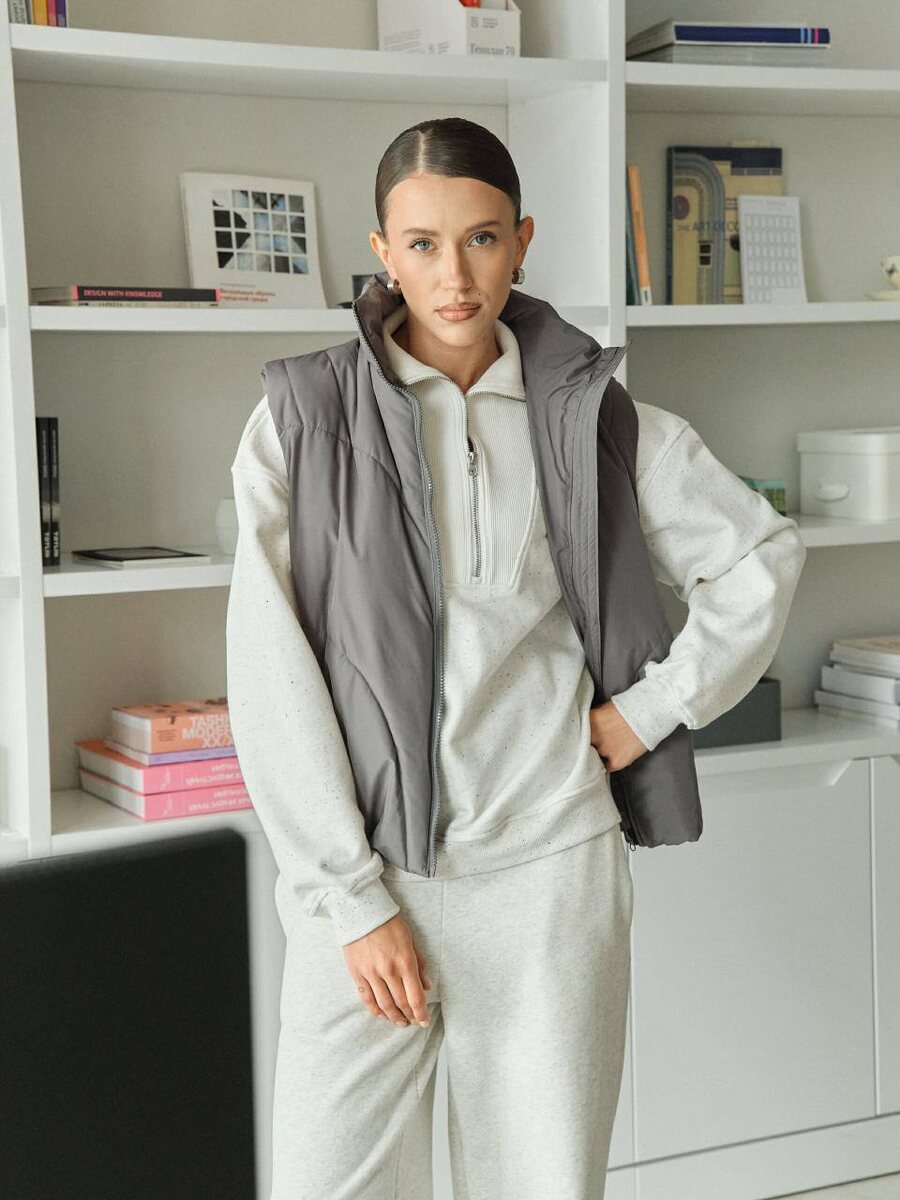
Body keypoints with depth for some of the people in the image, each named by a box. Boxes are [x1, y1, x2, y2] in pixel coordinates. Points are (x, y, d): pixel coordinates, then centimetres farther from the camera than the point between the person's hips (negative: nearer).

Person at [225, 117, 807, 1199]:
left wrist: (654, 707, 5)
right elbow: (271, 675, -5)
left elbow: (763, 554, 16)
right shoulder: (304, 417, -1)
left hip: (549, 865, 1)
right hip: (366, 870, -1)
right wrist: (350, 901, -8)